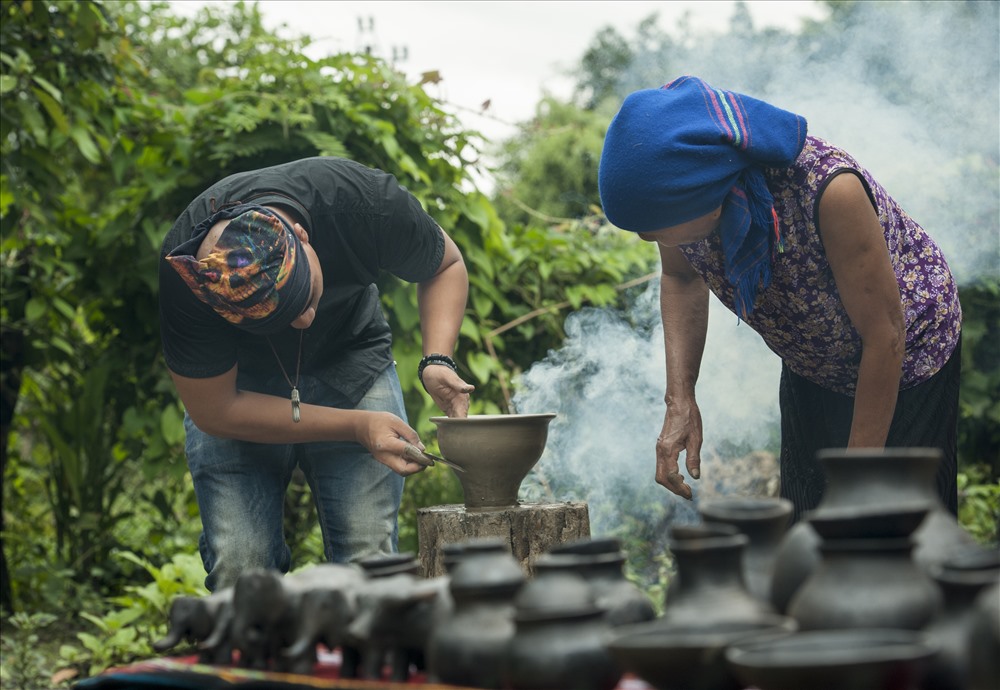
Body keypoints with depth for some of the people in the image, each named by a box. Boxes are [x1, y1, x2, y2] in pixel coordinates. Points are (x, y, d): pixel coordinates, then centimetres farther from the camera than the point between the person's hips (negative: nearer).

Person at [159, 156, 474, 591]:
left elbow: (446, 266, -8)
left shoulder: (364, 202, -30)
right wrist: (358, 427, -25)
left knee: (369, 561, -14)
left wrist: (437, 360, -25)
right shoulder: (181, 282, -33)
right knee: (239, 566, -17)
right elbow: (214, 411, -21)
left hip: (349, 363, 1)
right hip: (238, 389, -1)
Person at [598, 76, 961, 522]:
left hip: (907, 364, -5)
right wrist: (680, 398, -15)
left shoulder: (825, 188, -41)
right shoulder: (679, 190, -25)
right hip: (808, 370, 5)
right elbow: (680, 278, -1)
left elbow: (885, 335, -30)